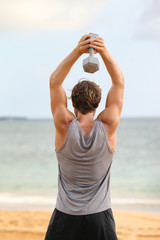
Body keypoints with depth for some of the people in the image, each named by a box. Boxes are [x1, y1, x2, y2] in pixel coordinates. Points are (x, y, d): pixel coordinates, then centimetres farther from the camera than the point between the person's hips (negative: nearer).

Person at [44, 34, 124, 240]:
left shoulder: (65, 128, -11)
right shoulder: (107, 128, -9)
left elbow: (54, 82, -7)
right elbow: (119, 82, -3)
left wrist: (77, 51, -17)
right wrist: (104, 52, -16)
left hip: (65, 217, 0)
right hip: (99, 218, 0)